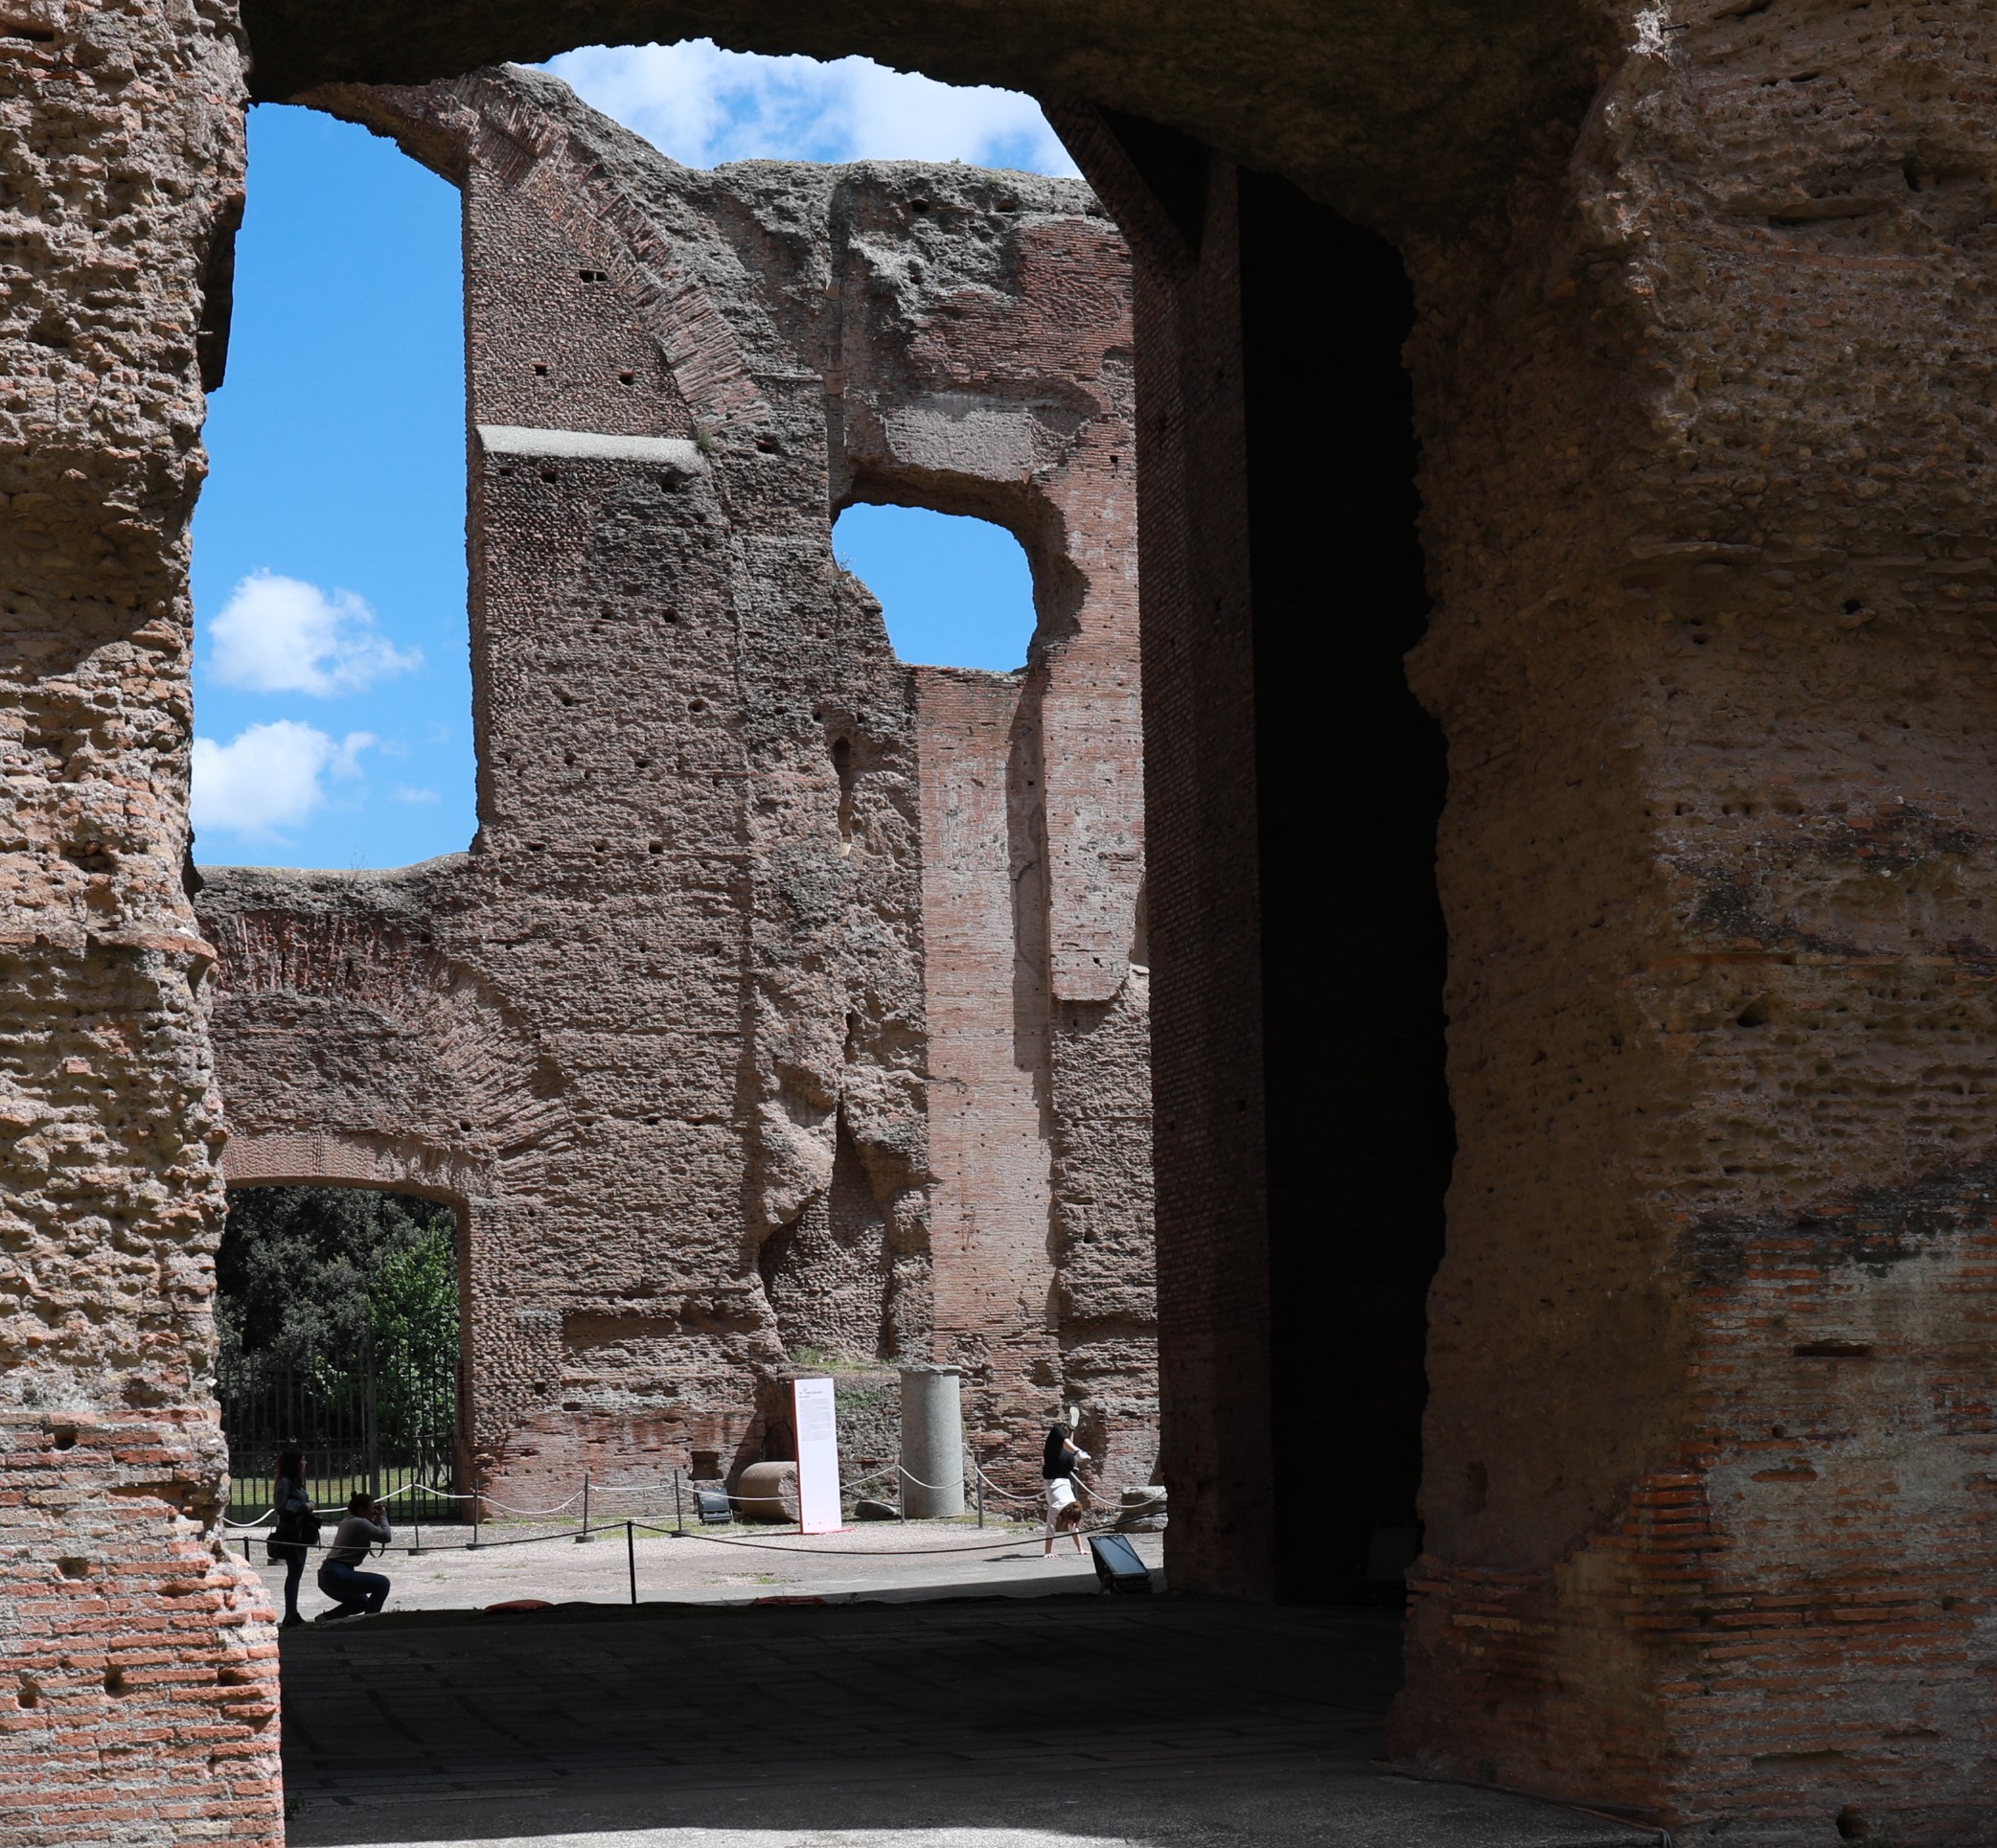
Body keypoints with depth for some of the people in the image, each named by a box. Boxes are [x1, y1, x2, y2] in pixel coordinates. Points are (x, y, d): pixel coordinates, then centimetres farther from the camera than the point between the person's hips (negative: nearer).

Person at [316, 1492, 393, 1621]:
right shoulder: (360, 1523, -9)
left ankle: (327, 1617, 11)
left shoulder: (348, 1522, 20)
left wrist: (377, 1520, 20)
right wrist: (382, 1517, 2)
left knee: (362, 1602, 27)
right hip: (338, 1575, -10)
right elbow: (386, 1537, -12)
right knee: (382, 1583, -10)